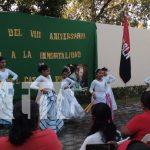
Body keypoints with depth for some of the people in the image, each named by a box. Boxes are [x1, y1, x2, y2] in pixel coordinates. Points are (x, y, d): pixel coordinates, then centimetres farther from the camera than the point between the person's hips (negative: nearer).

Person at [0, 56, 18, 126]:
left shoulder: (7, 70, 10)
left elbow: (16, 75, 16)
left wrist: (12, 79, -2)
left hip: (8, 88, 4)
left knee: (8, 103, 5)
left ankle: (7, 120, 12)